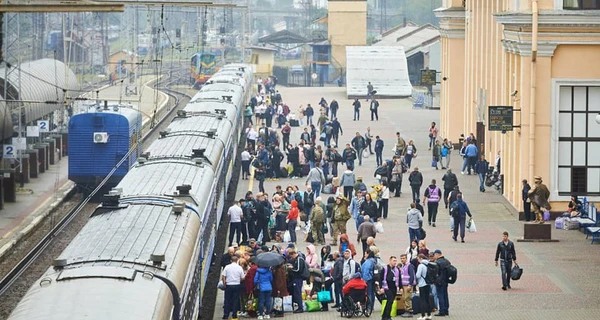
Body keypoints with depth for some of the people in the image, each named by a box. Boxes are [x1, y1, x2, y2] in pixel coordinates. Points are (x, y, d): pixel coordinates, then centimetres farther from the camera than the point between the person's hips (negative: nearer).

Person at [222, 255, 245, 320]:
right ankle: (234, 315, 5)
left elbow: (223, 277, -7)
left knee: (227, 300, 6)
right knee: (235, 300, 6)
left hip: (228, 285, 0)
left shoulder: (227, 267, -4)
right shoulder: (239, 268, -4)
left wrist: (224, 284, 6)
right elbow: (242, 278, -1)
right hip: (237, 285, 0)